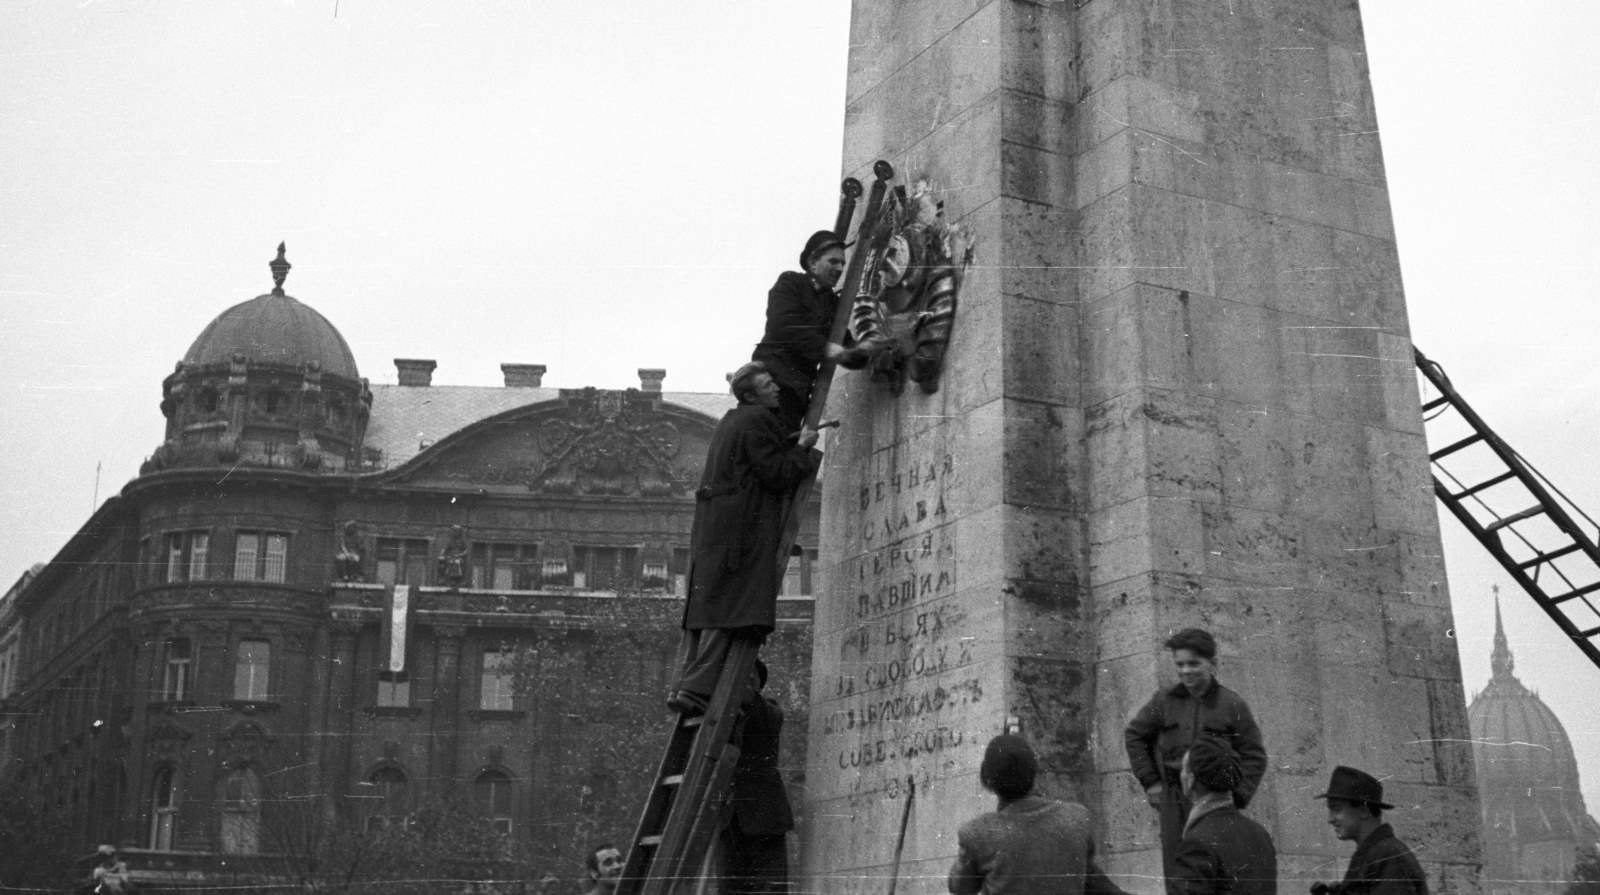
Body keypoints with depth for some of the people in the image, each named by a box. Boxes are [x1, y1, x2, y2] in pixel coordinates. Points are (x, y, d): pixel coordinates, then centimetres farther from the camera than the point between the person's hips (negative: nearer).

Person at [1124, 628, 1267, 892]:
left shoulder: (1232, 705, -2)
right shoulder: (1164, 701, 3)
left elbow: (1254, 756, 2)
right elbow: (1134, 735, 15)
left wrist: (1237, 798, -6)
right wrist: (1150, 781, 8)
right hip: (1173, 801, 2)